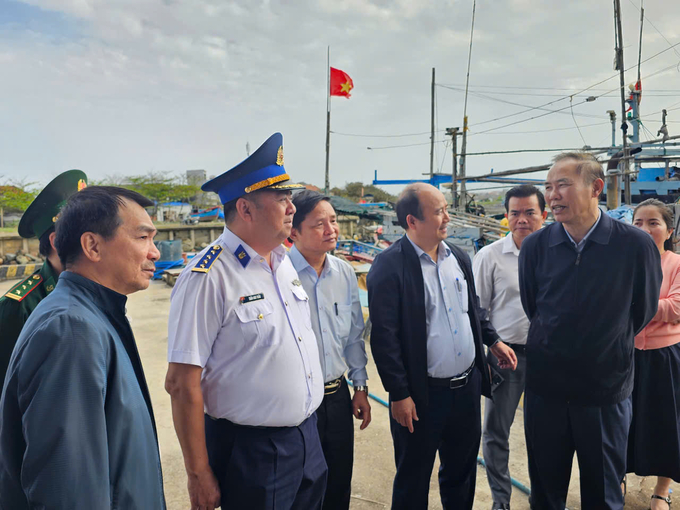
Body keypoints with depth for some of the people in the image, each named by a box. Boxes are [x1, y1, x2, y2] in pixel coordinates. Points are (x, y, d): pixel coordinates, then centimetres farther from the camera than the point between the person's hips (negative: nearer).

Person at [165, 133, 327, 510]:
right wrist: (199, 476, -13)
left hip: (308, 436, 7)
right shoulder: (209, 277, -21)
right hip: (250, 450, -7)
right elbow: (181, 384, -19)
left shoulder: (284, 261, 3)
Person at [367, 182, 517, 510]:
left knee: (462, 472, 23)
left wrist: (493, 341, 12)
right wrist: (399, 395, -16)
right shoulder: (389, 266, -17)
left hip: (468, 386, 6)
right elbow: (384, 336, -17)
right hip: (422, 396, -6)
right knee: (413, 480, 13)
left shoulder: (459, 258, 5)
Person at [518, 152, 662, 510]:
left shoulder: (636, 245, -12)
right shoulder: (535, 246, -6)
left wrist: (608, 351, 12)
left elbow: (643, 311, 3)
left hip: (607, 389, -1)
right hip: (544, 386, 2)